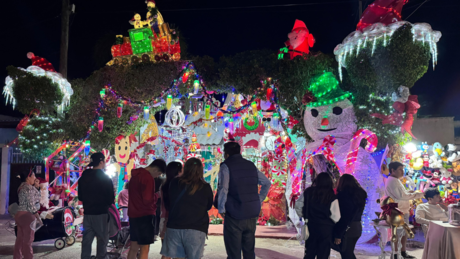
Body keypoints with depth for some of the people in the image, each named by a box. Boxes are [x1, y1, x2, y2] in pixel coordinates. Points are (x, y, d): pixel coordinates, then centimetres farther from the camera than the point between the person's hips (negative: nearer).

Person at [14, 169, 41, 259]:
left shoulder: (21, 187, 14)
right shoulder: (29, 188, -16)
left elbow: (24, 202, 15)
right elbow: (31, 205, -18)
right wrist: (38, 216, -11)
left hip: (19, 214, 9)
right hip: (27, 215, -9)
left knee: (20, 239, 13)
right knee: (28, 240, -2)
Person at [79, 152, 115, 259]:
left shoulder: (83, 177, 6)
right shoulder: (105, 178, -11)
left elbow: (80, 196, 15)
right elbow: (111, 198, -10)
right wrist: (108, 202, 10)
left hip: (87, 213, 6)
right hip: (101, 214, -5)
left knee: (86, 240, 10)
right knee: (102, 239, 4)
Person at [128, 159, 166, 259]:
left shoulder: (135, 175, 11)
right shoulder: (148, 178, -18)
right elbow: (147, 200, -21)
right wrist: (157, 195, -3)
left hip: (133, 215, 9)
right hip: (145, 216, -9)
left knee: (134, 247, 16)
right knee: (144, 249, -2)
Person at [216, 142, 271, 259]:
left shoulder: (226, 166, -7)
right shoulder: (251, 165, 11)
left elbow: (223, 189, -19)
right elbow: (267, 183, 16)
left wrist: (221, 209, -9)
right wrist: (259, 201, 17)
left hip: (234, 216, -5)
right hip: (252, 215, 6)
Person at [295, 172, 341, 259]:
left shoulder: (308, 192, -5)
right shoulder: (332, 197, -13)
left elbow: (298, 206, 0)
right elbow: (336, 217, -14)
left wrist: (304, 216, 15)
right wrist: (329, 222, 5)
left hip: (311, 226, 3)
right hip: (326, 229, -3)